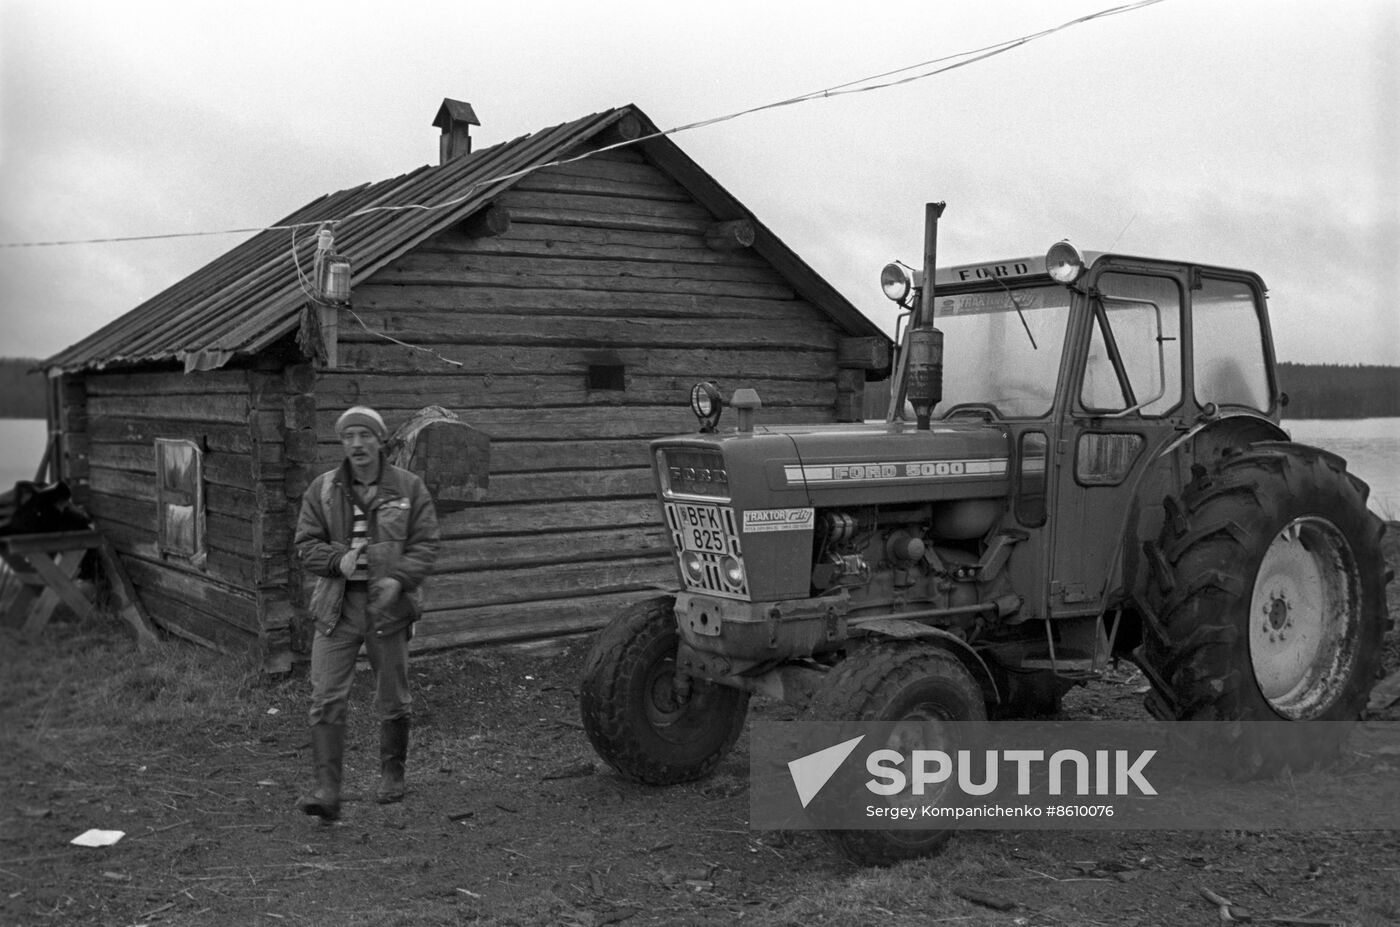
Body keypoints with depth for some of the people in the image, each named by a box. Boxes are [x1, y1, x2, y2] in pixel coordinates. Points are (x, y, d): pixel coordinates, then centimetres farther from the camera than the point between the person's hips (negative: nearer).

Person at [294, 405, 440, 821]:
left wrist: (398, 579, -20)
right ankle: (327, 791, -6)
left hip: (387, 606, -1)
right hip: (336, 606, 1)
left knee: (393, 700, 11)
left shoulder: (409, 488, 0)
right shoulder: (323, 489, 3)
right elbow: (305, 544, 2)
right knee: (326, 699, -8)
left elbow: (425, 545, -4)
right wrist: (338, 560, -18)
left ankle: (392, 774, 31)